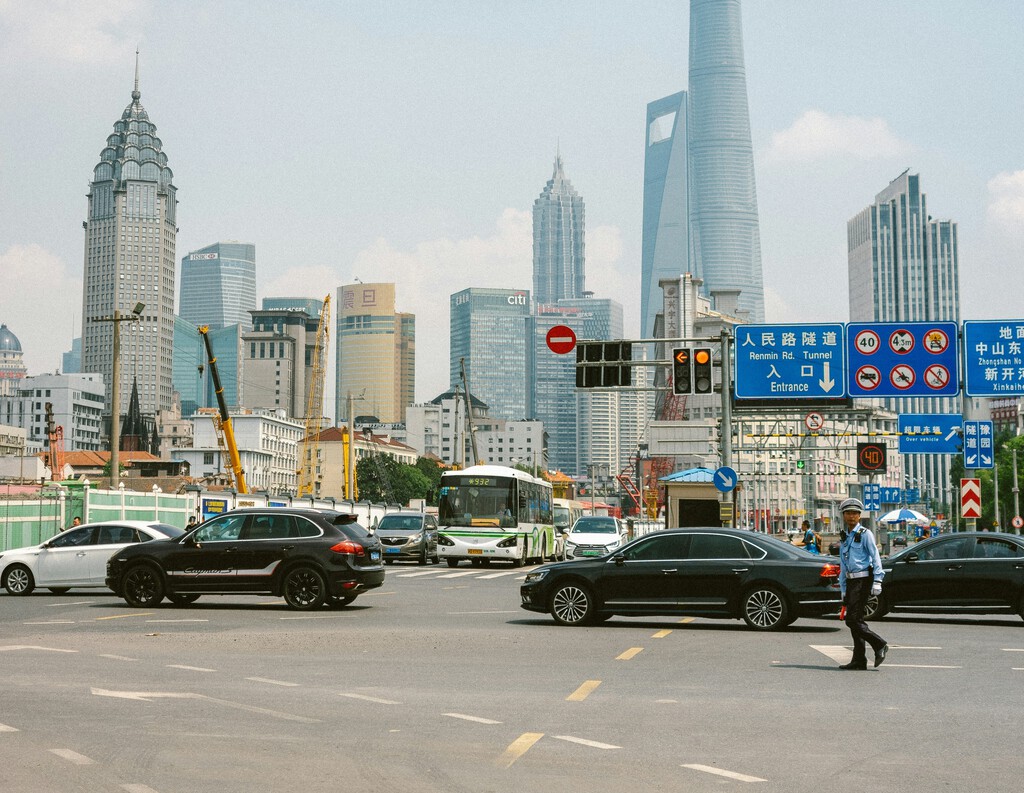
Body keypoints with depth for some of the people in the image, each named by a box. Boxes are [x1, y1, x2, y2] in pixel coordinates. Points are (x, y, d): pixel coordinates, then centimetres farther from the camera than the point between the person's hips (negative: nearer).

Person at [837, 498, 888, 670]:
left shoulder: (865, 534, -4)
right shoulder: (844, 537, 16)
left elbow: (875, 557, -10)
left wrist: (877, 581, -19)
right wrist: (843, 589, 17)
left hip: (863, 580, -7)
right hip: (851, 581, 7)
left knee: (853, 620, -14)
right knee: (855, 620, 6)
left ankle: (879, 645, -3)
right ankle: (859, 660, 8)